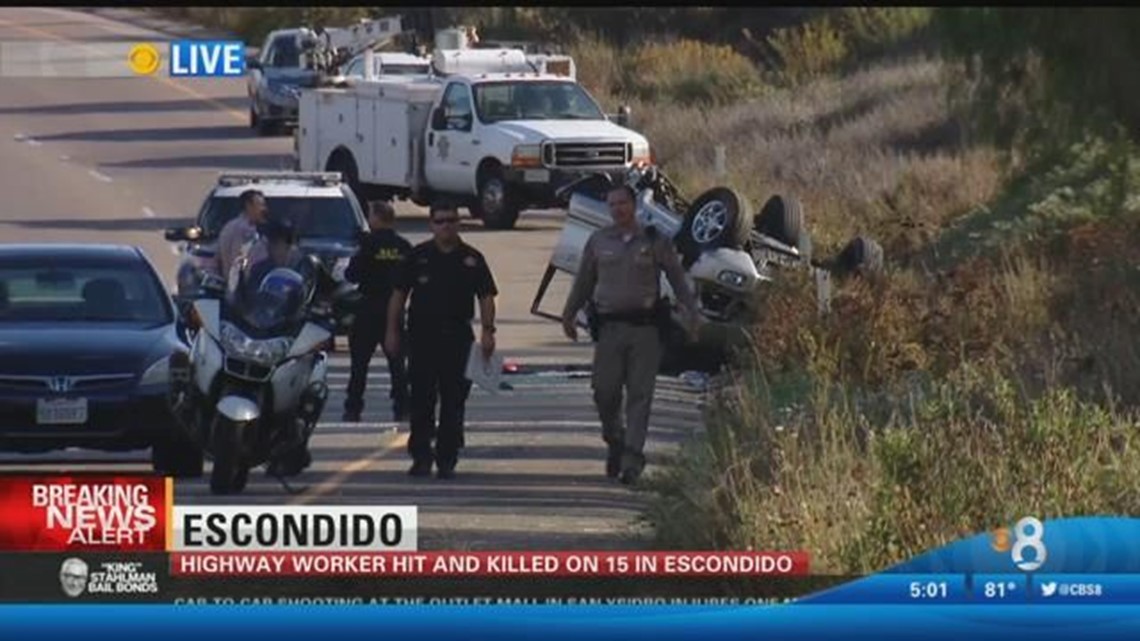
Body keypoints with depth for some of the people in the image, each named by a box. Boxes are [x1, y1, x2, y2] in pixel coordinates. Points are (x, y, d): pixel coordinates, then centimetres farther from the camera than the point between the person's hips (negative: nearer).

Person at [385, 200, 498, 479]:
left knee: (453, 402, 1)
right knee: (421, 401, 1)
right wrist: (392, 331, 1)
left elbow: (486, 296, 6)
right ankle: (421, 457, 7)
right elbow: (399, 294, 7)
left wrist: (488, 331, -6)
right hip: (422, 336, 0)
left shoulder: (471, 259, 6)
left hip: (457, 338, 0)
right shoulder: (418, 256, 5)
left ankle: (447, 459, 7)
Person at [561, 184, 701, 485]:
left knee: (640, 395, -5)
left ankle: (632, 456, -5)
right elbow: (583, 282, 19)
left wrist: (691, 311, 1)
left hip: (644, 327, -2)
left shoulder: (654, 242, 5)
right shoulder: (598, 242, 10)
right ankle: (615, 443, 21)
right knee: (605, 392, -2)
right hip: (609, 327, 2)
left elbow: (677, 278, 9)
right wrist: (569, 314, 21)